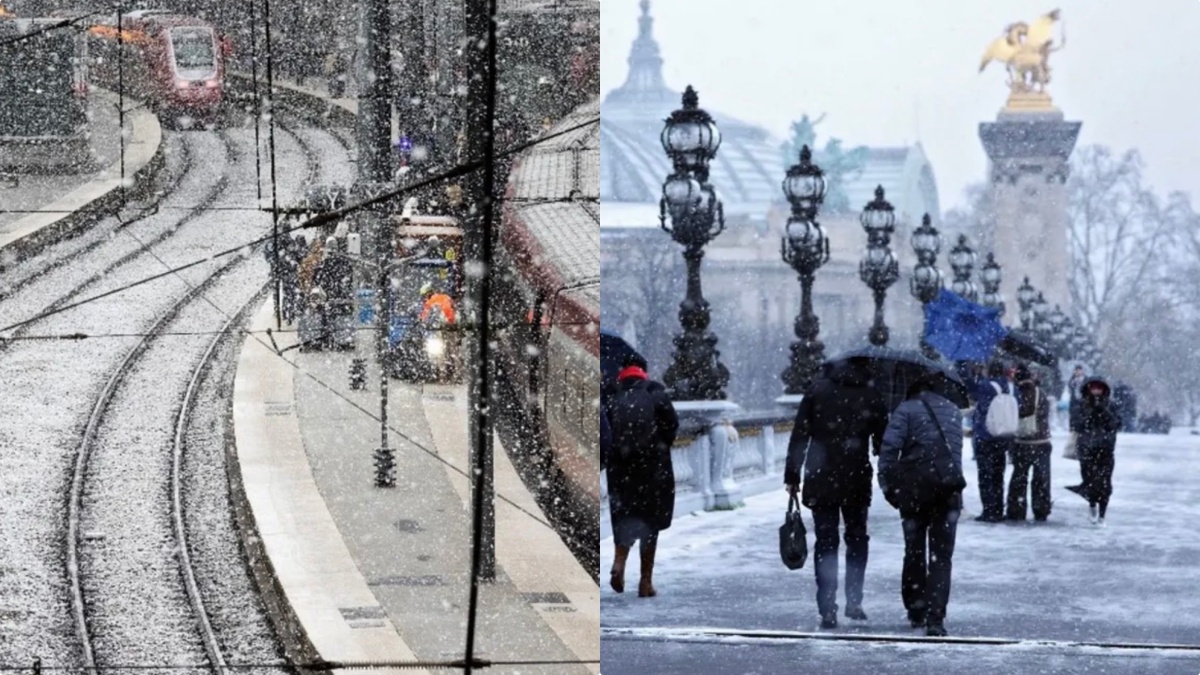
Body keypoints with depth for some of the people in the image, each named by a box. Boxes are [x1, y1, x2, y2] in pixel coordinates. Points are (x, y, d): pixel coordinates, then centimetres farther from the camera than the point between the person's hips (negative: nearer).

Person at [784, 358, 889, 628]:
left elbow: (799, 436, -2)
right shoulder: (872, 398, -2)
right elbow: (882, 443, 2)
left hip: (820, 480, 0)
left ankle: (828, 610, -2)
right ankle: (853, 601, 14)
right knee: (856, 537, 18)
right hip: (857, 482, 0)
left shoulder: (818, 390, 0)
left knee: (825, 542, 5)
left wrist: (792, 475, 2)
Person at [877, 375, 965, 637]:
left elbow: (890, 447, -13)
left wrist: (887, 484, -7)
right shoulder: (953, 411, 13)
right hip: (949, 493, 2)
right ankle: (935, 618, -9)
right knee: (941, 556, 2)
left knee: (914, 553, 14)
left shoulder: (906, 409, -3)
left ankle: (916, 612, 21)